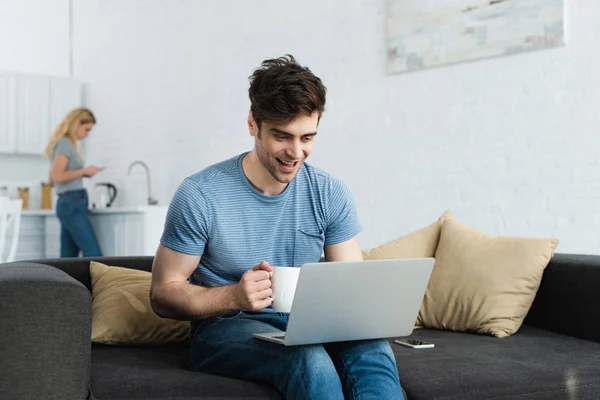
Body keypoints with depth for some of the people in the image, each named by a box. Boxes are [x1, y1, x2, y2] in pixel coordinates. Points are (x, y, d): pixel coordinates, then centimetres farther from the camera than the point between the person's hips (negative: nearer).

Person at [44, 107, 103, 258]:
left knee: (68, 257, 7)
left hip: (68, 203, 10)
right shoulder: (65, 143, -9)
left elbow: (52, 179, 23)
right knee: (93, 255, -12)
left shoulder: (66, 143, 18)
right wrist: (84, 171, -9)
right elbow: (57, 176, -18)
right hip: (72, 203, -10)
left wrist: (83, 173, 13)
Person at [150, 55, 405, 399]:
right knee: (310, 360, -36)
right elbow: (163, 294, -6)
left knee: (374, 350, -31)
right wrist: (235, 295, -25)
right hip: (225, 326, -3)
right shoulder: (200, 195, -10)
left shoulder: (330, 193, 2)